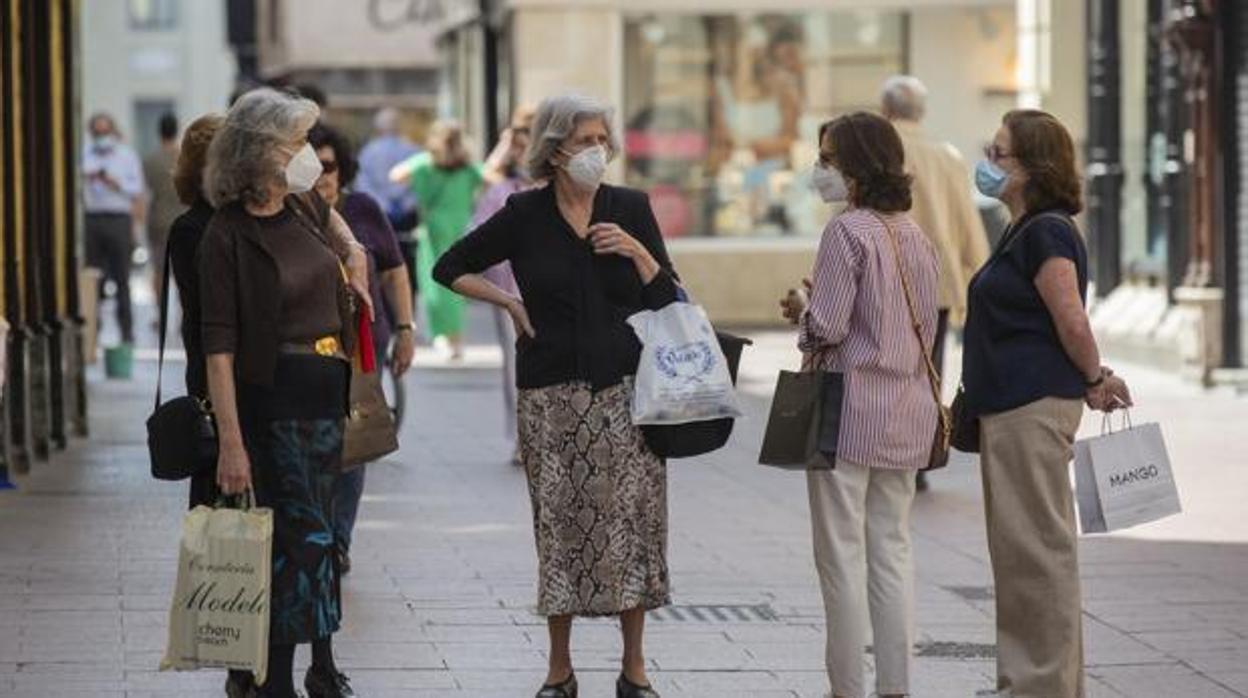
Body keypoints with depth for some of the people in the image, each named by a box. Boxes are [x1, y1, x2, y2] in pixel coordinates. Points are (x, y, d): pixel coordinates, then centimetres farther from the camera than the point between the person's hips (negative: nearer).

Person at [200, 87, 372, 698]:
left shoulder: (301, 206, 7)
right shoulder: (227, 236, -14)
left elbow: (329, 217, 37)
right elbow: (219, 346, -17)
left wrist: (353, 252, 17)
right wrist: (231, 442, -22)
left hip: (328, 392, 7)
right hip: (276, 397, -7)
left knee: (313, 529, 12)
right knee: (304, 534, -11)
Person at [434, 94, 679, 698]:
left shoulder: (631, 209, 5)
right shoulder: (525, 216, 1)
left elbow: (668, 300, 4)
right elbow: (450, 268, 10)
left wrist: (637, 253, -11)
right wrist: (511, 304, 2)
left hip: (626, 391, 1)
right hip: (552, 394, -1)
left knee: (632, 519, -2)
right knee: (560, 523, 3)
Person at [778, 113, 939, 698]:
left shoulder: (847, 232, -14)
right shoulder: (915, 236, 10)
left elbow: (827, 327, -18)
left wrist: (801, 310, 4)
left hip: (850, 407, -7)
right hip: (907, 409, 7)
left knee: (842, 554, 0)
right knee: (892, 549, 11)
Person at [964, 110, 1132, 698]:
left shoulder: (1046, 232, -15)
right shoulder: (1025, 231, 16)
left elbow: (1072, 322, -18)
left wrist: (1095, 379, -4)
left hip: (1035, 405, -11)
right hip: (1013, 406, 11)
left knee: (1035, 543, -6)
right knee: (1022, 544, 14)